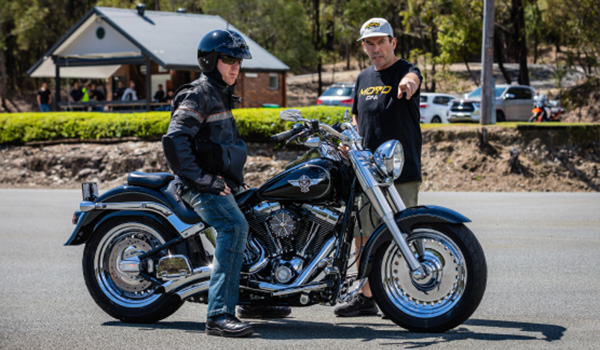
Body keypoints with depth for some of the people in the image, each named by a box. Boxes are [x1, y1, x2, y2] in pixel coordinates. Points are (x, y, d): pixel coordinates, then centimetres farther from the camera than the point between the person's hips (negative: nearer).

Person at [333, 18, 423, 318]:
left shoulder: (406, 71, -5)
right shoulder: (363, 78, 16)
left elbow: (412, 78, -30)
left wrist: (408, 83, -54)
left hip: (402, 170, -6)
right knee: (362, 235, 9)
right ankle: (365, 297, 19)